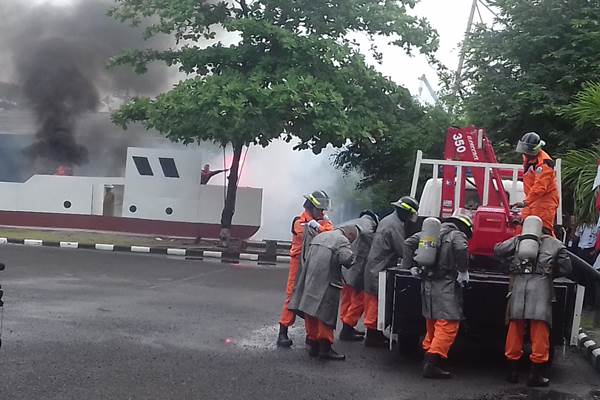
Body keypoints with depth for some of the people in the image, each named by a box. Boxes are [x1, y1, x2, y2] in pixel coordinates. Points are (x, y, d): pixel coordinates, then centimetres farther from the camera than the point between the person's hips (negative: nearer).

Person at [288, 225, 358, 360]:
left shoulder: (319, 236, 18)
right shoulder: (342, 241, -8)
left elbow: (307, 257, 20)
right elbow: (348, 259, -23)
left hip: (309, 281, 8)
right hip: (326, 284, -7)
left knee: (311, 315, 13)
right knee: (326, 314, 0)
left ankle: (313, 344, 22)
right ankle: (325, 348, 3)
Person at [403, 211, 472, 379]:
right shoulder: (457, 235, -3)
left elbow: (409, 242, 16)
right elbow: (461, 249, -24)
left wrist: (409, 265, 18)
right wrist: (463, 272, -13)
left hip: (427, 284, 8)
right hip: (446, 285, -8)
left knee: (432, 323, 21)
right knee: (448, 325, -8)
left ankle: (428, 354, 29)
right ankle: (432, 363, -15)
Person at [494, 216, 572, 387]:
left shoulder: (516, 241, 18)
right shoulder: (554, 244, 16)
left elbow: (497, 250, 10)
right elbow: (566, 268, 14)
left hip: (518, 284, 2)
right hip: (541, 286, -2)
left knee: (515, 328, 8)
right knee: (540, 330, 0)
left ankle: (512, 371, 14)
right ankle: (536, 375, 0)